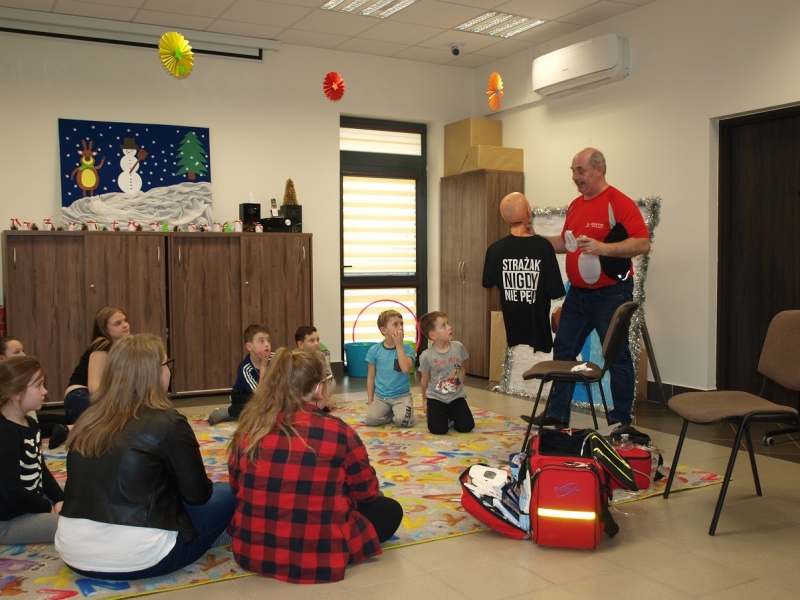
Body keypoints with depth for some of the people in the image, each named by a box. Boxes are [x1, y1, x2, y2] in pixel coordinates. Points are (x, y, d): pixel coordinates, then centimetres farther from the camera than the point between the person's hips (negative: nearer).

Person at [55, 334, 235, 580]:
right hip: (135, 559, -6)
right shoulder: (169, 423, -11)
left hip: (74, 553, 7)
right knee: (227, 493, 11)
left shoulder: (88, 420, 6)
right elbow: (197, 494, -2)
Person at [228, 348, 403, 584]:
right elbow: (367, 492, -1)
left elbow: (237, 488, 9)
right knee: (390, 510, 18)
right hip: (319, 559, -3)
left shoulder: (249, 428, -7)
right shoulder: (338, 431, -17)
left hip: (251, 551, 3)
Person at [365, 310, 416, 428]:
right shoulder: (374, 350, 0)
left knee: (403, 420, -28)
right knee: (371, 419, -24)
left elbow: (405, 369, -21)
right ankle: (392, 413, 5)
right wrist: (370, 401, 5)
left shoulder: (407, 348, -3)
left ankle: (397, 413, 8)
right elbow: (371, 377, 7)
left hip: (402, 395, -1)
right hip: (380, 396, 1)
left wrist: (399, 345, -17)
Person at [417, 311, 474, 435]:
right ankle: (442, 414, 19)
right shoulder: (426, 356, -15)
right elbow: (424, 380, 0)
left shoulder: (459, 347, -8)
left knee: (466, 427, -10)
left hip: (457, 396, 2)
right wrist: (425, 400, 11)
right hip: (436, 398, -2)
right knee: (438, 429, -16)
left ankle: (451, 413, 23)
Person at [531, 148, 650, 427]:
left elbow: (643, 244, -20)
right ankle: (557, 413, 21)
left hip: (610, 294, -8)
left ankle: (622, 421, 13)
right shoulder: (575, 205, 12)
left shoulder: (619, 203, -12)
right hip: (577, 293, 8)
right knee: (563, 351, 10)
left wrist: (603, 248, -31)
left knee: (616, 356, 1)